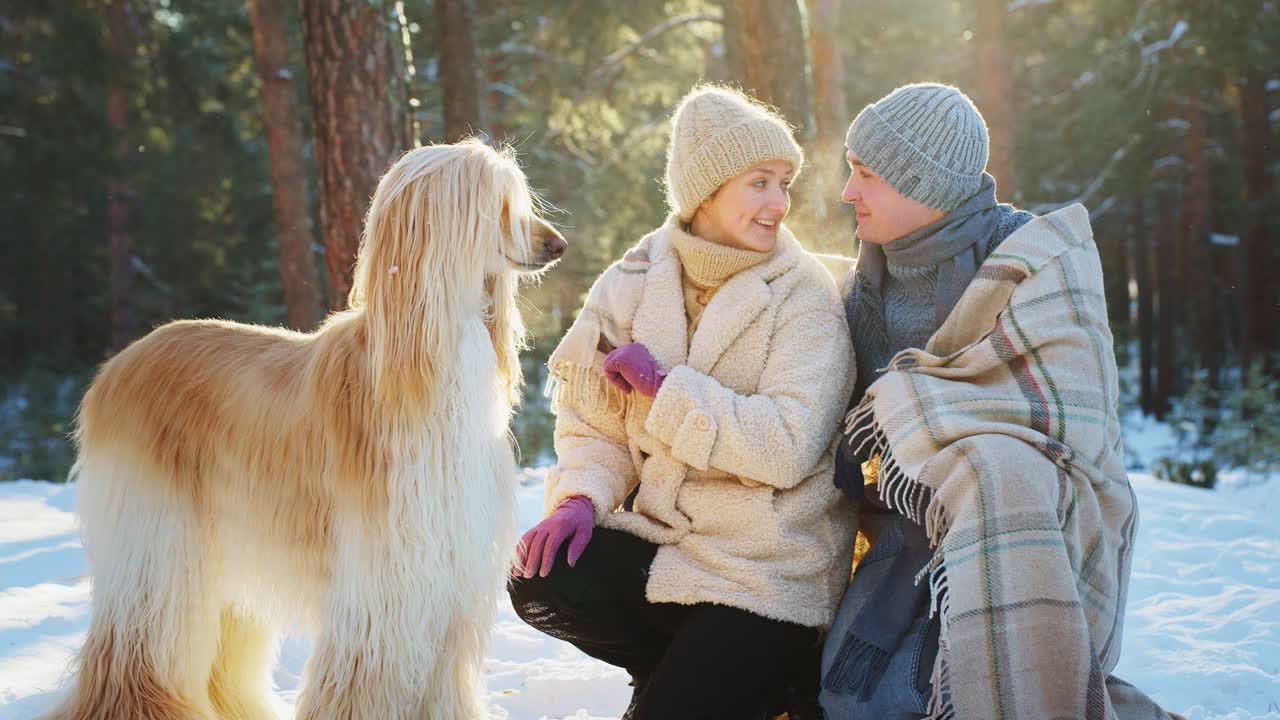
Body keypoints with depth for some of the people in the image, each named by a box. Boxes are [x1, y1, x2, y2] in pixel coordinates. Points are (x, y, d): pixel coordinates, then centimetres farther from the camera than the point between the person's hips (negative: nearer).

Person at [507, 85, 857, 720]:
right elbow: (595, 418, 6)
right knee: (540, 583, -19)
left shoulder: (804, 295, -12)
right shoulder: (633, 282, 1)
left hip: (768, 566, -4)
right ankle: (686, 664, 6)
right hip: (662, 535, 5)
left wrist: (664, 386, -20)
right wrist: (582, 497, -14)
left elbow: (790, 447, -22)